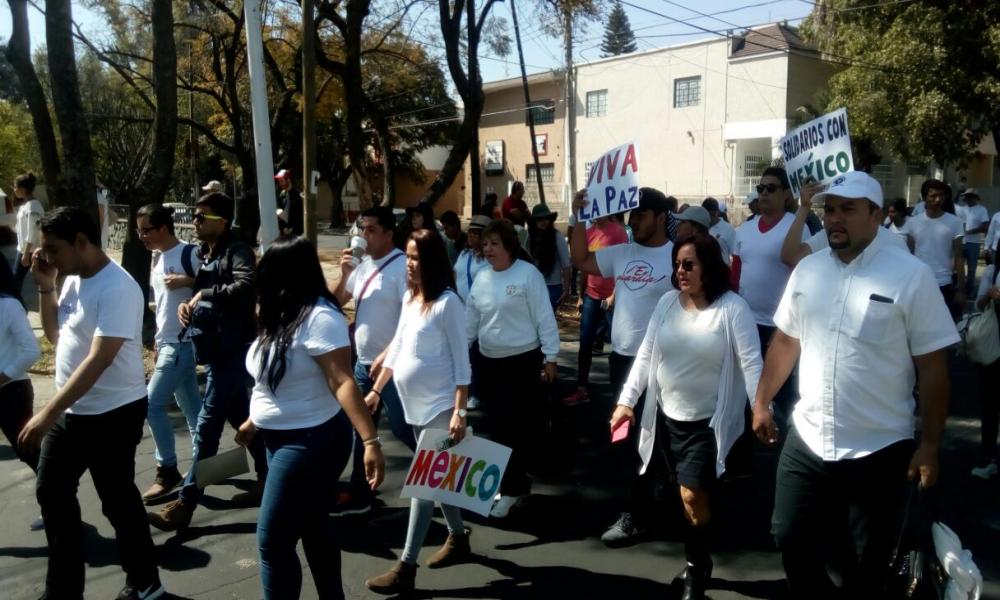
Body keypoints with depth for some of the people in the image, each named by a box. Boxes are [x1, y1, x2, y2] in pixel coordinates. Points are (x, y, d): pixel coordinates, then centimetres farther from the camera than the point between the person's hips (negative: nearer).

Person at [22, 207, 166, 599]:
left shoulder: (117, 288, -22)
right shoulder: (73, 280, 5)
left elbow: (99, 360, -28)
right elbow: (55, 335, 16)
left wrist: (47, 413, -29)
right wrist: (45, 287, 2)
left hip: (112, 414, -9)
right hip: (71, 411, 9)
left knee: (117, 501, 4)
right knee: (52, 493, 17)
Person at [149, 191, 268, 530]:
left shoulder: (236, 251, -13)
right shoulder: (203, 254, 12)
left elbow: (246, 286, -32)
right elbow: (199, 293, 20)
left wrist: (206, 294, -22)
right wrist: (187, 304, -2)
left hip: (232, 349, -9)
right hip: (217, 349, 9)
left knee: (207, 425, -6)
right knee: (240, 417, 17)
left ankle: (185, 503, 0)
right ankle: (267, 479, 29)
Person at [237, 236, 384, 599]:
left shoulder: (319, 317, -22)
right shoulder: (284, 317, 8)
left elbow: (342, 382, -29)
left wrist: (370, 440, -35)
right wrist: (256, 420, 24)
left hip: (311, 442, -9)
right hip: (283, 439, 9)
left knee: (273, 539, -3)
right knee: (313, 527, 19)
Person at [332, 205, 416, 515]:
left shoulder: (402, 266, -15)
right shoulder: (363, 264, 9)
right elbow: (336, 301, 12)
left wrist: (387, 355, -21)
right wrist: (345, 273, -5)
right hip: (363, 362, 8)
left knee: (403, 429, 2)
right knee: (361, 430, 15)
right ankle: (359, 495, 27)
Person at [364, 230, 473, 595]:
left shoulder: (447, 302, -15)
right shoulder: (409, 298, 8)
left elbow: (461, 360, -15)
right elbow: (397, 347, 16)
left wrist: (459, 412, -19)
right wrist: (376, 390, 15)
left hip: (439, 406, -8)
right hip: (414, 404, 8)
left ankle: (405, 569, 1)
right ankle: (458, 540, 33)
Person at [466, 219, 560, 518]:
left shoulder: (528, 274, -12)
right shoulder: (481, 278, 7)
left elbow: (544, 318, -11)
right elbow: (470, 320, 13)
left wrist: (550, 357, -11)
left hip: (522, 361, -6)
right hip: (488, 361, 6)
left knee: (514, 425, -3)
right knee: (496, 425, 12)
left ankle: (512, 489, 12)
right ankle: (511, 482, 28)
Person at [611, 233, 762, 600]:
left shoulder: (732, 308, -13)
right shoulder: (667, 302, 2)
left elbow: (751, 362, -17)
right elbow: (645, 355, 4)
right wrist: (626, 401, 0)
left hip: (707, 422, -5)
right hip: (666, 417, 5)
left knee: (692, 497, -4)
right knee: (689, 498, 16)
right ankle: (699, 563, 35)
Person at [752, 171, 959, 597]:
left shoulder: (911, 276, -12)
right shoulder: (807, 270, 3)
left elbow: (932, 367, -9)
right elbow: (785, 341, 12)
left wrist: (929, 446, -9)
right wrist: (762, 402, 13)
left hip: (879, 450, -4)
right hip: (805, 441, 4)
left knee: (868, 565, 13)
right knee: (790, 541, 13)